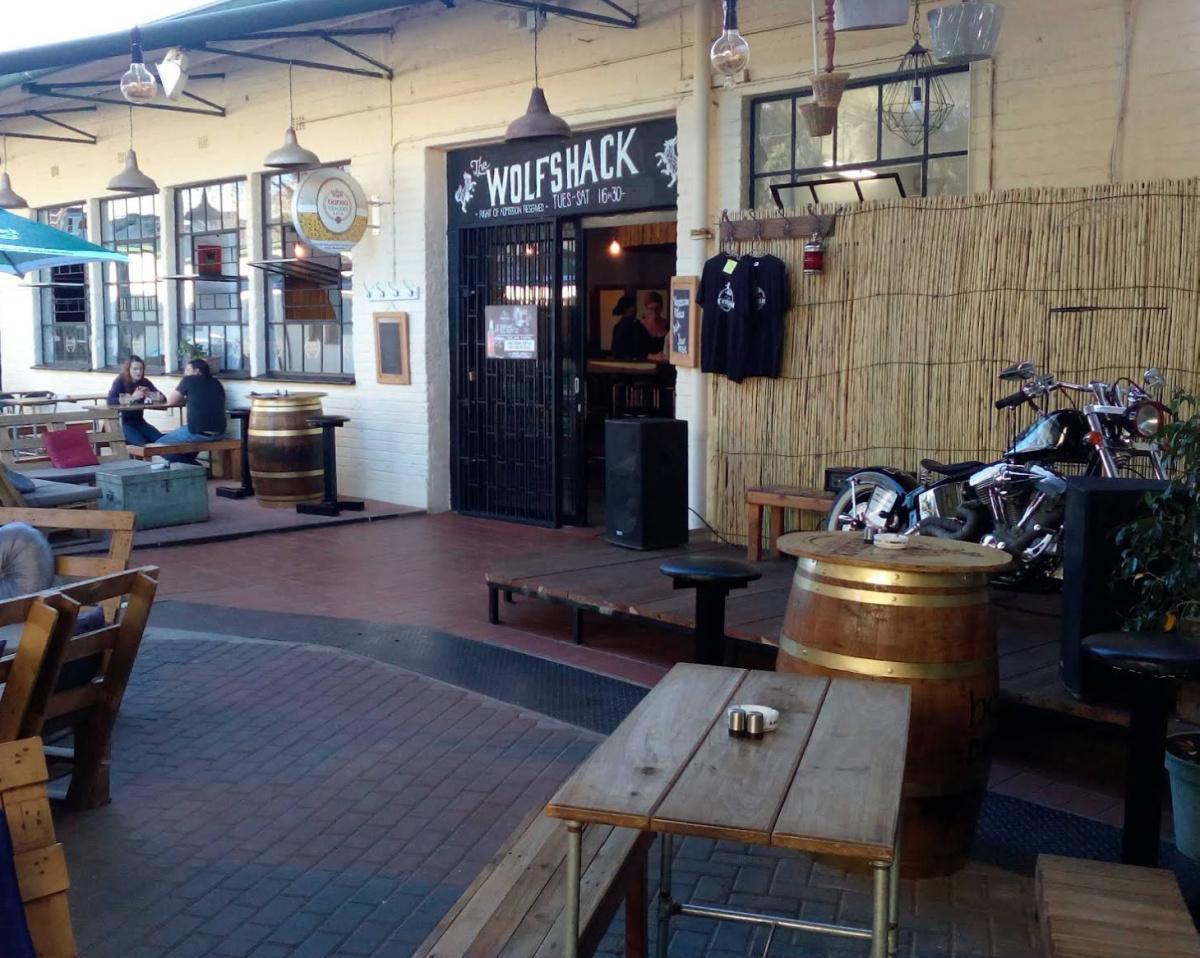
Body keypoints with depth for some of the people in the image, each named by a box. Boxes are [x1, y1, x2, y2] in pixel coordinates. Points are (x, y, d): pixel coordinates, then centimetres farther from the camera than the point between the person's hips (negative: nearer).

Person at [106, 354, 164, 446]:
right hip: (123, 423, -5)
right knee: (143, 444, -29)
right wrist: (132, 397, -31)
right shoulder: (120, 381, -7)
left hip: (140, 422, 5)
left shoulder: (145, 382, 5)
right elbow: (110, 401, -24)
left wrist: (149, 394, -21)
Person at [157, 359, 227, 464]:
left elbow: (171, 401, 11)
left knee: (160, 445, 11)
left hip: (199, 432, -8)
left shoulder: (189, 380, 3)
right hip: (219, 433, 8)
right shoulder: (216, 384, 18)